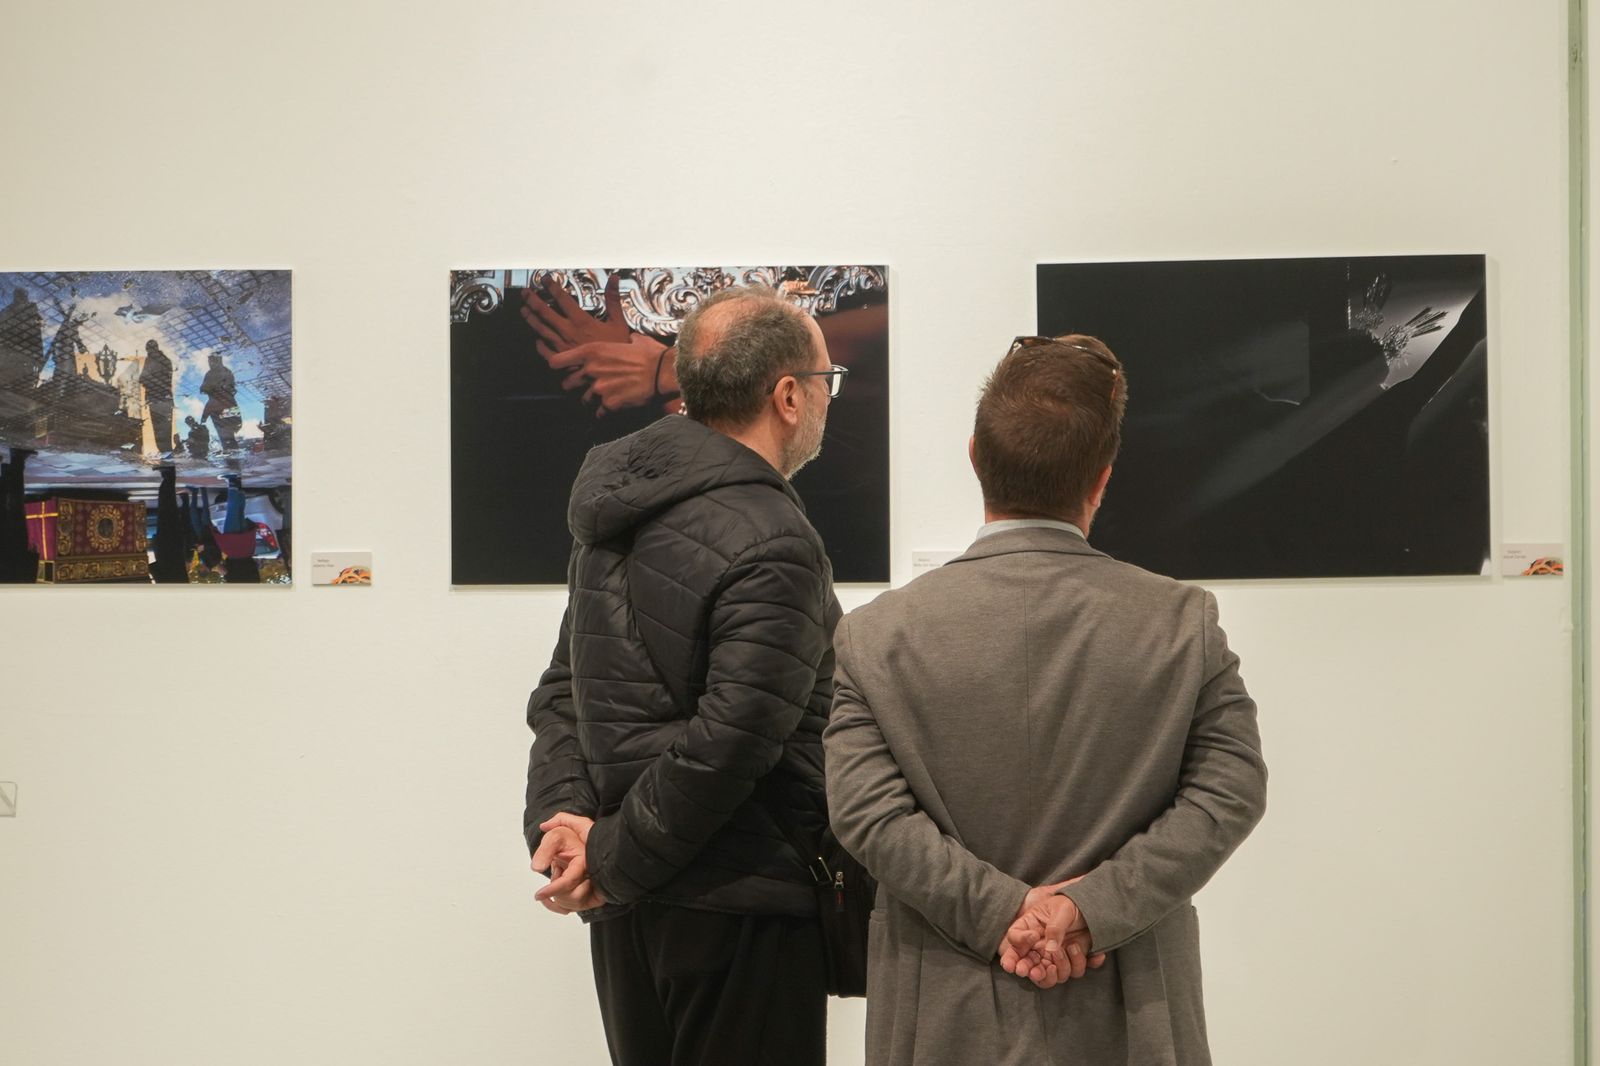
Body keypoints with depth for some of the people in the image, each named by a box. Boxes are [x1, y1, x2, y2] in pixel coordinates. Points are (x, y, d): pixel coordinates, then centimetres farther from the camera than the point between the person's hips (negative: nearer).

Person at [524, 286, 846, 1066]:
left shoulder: (617, 513, 7)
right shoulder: (774, 548, -19)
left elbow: (563, 690, 7)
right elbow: (726, 743, -24)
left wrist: (560, 815, -4)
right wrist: (615, 860, -14)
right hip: (736, 910, -8)